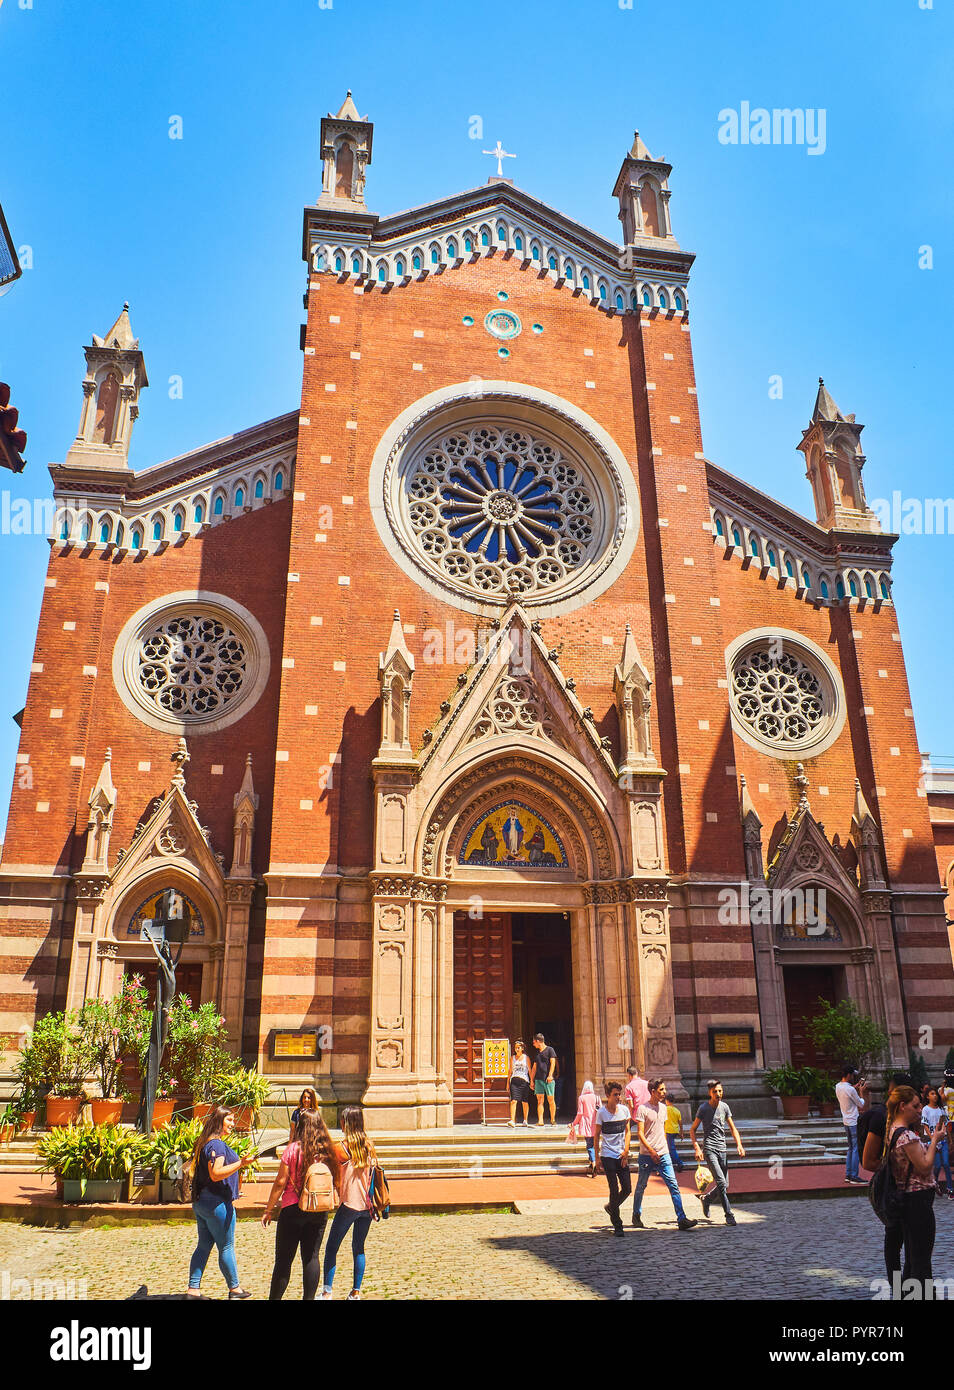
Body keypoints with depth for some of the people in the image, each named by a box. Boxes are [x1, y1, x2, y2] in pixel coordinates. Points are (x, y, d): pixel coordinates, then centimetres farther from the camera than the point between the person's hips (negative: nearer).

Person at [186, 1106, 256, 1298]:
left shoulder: (204, 1143, 13)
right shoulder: (216, 1144, -18)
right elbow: (215, 1174, -26)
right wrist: (241, 1163, -32)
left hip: (200, 1203, 9)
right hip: (217, 1203, -9)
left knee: (204, 1246, 14)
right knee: (226, 1247, 3)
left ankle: (193, 1289, 15)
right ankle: (234, 1288, 14)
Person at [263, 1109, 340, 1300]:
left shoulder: (293, 1149, -10)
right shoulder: (327, 1151, 1)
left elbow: (280, 1183, -8)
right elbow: (334, 1182, 8)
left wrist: (268, 1209, 0)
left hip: (293, 1210, -3)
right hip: (320, 1211, 3)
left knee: (284, 1259, 7)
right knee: (312, 1257, 10)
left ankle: (274, 1298, 12)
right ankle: (309, 1297, 11)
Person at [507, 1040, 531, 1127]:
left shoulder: (526, 1057, 7)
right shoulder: (512, 1058, 13)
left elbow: (530, 1070, 7)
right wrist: (508, 1082, 13)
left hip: (524, 1081, -1)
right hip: (514, 1081, 1)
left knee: (525, 1102, 6)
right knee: (513, 1100, -12)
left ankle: (525, 1120, 20)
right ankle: (512, 1120, -17)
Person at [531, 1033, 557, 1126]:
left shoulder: (549, 1050, 2)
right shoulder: (537, 1052, 20)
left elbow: (553, 1063, -6)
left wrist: (550, 1075, -17)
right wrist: (532, 1080, 18)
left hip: (548, 1079, -5)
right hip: (538, 1079, 5)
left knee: (551, 1100, -1)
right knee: (539, 1100, -3)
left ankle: (552, 1120, 10)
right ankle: (540, 1120, -5)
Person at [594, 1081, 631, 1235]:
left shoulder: (624, 1110, 3)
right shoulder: (601, 1112, -8)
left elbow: (627, 1131, 9)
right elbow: (596, 1135, -2)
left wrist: (626, 1150, -3)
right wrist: (597, 1157, -4)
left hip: (622, 1156, 4)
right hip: (607, 1156, -4)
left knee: (627, 1189, 3)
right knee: (614, 1190, -4)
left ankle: (610, 1207, 30)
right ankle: (617, 1225, 9)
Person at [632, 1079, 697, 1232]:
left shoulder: (663, 1107, 10)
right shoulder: (643, 1109, -10)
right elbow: (640, 1133, -13)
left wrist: (665, 1148, 16)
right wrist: (651, 1151, -19)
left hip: (663, 1155, 5)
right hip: (647, 1155, -5)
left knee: (673, 1186, -6)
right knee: (641, 1186, 10)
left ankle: (681, 1219, -7)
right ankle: (636, 1215, 28)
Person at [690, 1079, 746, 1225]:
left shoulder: (724, 1107, 6)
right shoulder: (704, 1108, -8)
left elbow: (732, 1128, 15)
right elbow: (692, 1130, -3)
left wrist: (739, 1145, 1)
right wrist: (697, 1148, -14)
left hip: (722, 1149, 5)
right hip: (709, 1149, -5)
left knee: (725, 1184, 7)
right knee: (721, 1183, -15)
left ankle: (706, 1198, 32)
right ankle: (729, 1216, -5)